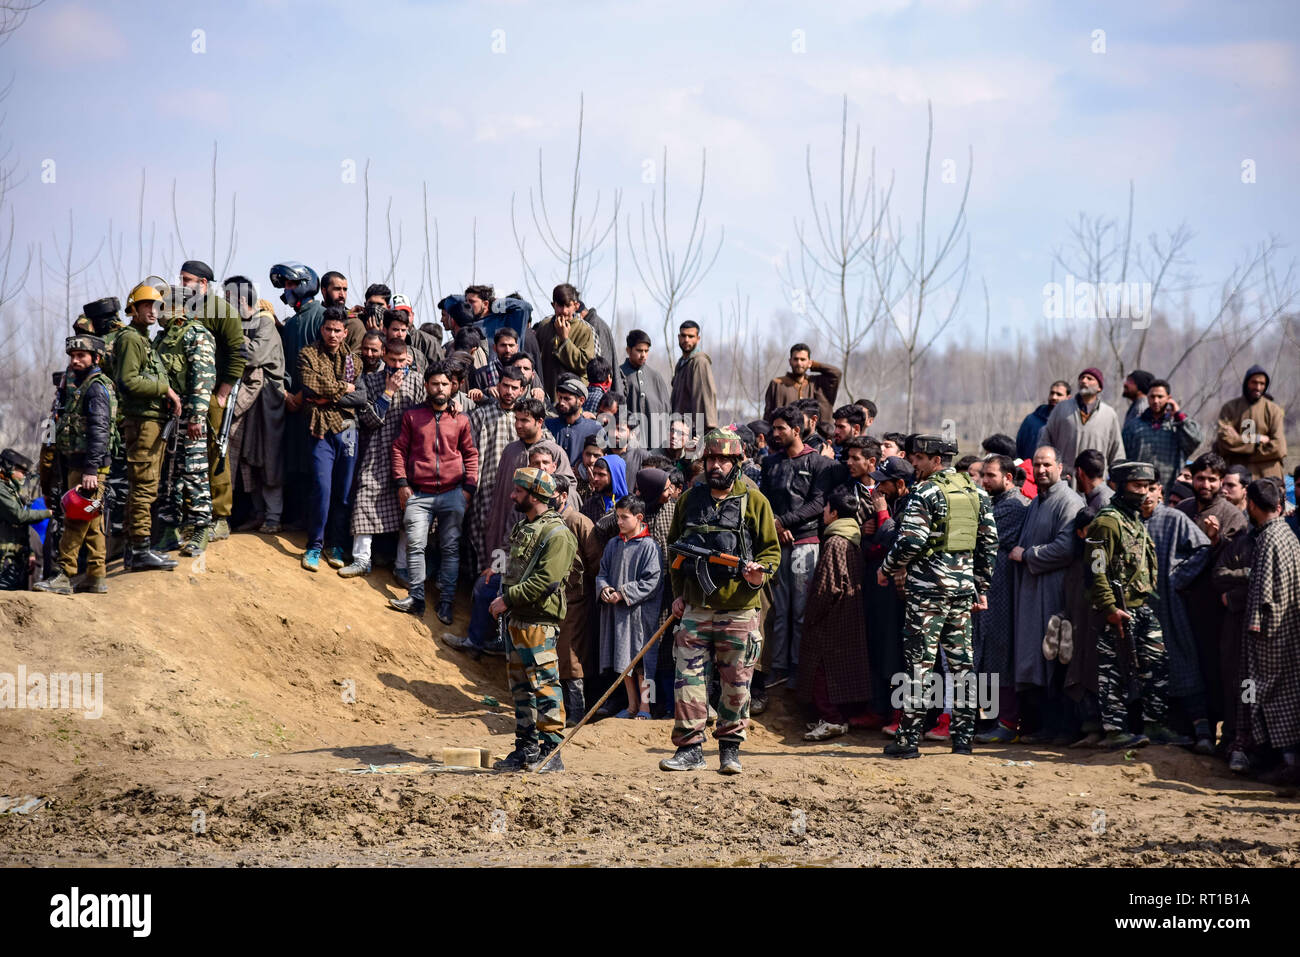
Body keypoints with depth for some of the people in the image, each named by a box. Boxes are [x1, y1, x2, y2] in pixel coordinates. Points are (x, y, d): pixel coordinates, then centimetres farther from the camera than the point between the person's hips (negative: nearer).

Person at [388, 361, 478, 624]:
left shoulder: (461, 419, 8)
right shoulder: (412, 415, 7)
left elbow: (470, 454, 14)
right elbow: (399, 449, 8)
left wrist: (469, 488, 4)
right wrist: (402, 483, -1)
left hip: (452, 493, 1)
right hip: (418, 494, 0)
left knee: (451, 548, 1)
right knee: (415, 545, -8)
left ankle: (446, 602, 6)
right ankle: (417, 599, -3)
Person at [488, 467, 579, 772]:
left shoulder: (556, 534, -13)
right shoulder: (523, 528, 17)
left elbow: (546, 581, -21)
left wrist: (508, 599, -18)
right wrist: (504, 600, 10)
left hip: (539, 621, -10)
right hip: (518, 619, 10)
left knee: (543, 684, -9)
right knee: (521, 685, 13)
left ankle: (551, 752, -7)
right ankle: (526, 749, 21)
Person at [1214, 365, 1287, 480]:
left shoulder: (1274, 410, 5)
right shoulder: (1229, 408, 7)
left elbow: (1278, 448, -4)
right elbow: (1224, 440, -5)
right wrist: (1258, 440, -7)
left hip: (1266, 474, 0)